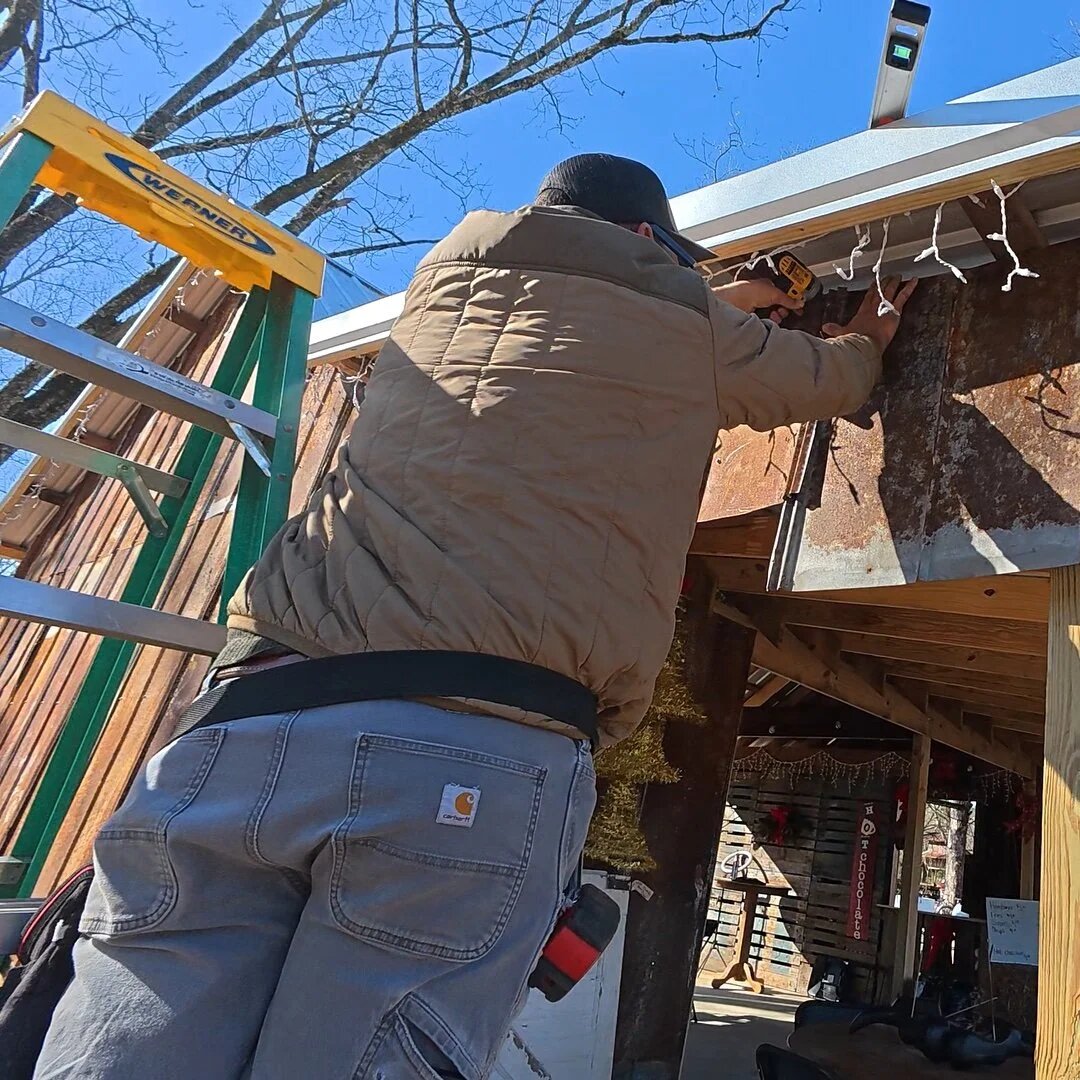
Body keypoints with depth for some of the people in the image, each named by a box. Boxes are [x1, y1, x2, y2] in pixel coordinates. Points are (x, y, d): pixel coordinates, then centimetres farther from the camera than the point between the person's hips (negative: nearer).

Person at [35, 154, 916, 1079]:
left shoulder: (452, 269, 26)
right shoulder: (694, 329, 17)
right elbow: (834, 380, 38)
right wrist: (871, 337, 63)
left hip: (260, 715, 4)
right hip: (478, 759, -3)